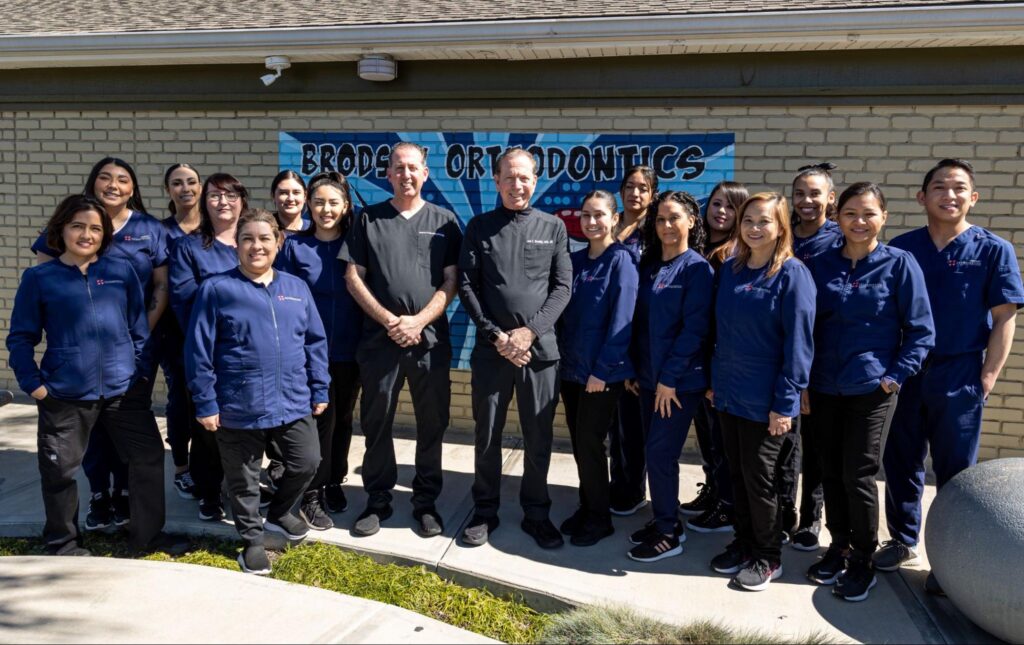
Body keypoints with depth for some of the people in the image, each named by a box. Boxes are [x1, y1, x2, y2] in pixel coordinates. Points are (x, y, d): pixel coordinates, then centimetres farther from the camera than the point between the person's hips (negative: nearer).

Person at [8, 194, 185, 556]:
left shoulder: (122, 270, 4)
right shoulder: (39, 278, 0)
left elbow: (139, 326, 7)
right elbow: (21, 337, 1)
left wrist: (141, 371, 2)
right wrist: (32, 383, -7)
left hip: (123, 390, 2)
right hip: (64, 395, -1)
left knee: (149, 458, 7)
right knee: (59, 470, 11)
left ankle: (147, 535, 24)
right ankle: (62, 544, 32)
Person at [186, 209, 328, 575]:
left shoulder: (296, 288, 5)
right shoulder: (217, 290, -7)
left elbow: (315, 342, 9)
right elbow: (198, 351, -7)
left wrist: (319, 389, 6)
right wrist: (205, 403, -9)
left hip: (293, 403, 3)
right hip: (238, 408, -3)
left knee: (306, 463, 11)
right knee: (243, 479, 11)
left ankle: (278, 514, 39)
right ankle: (252, 540, 33)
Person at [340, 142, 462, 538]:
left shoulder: (444, 221, 7)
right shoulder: (368, 219, 8)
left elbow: (451, 282, 1)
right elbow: (353, 278, 3)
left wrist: (418, 321, -11)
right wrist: (388, 320, -8)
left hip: (430, 338, 0)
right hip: (379, 338, 0)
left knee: (432, 423, 6)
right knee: (376, 421, 8)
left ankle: (426, 502, 21)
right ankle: (378, 500, 23)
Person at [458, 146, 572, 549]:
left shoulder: (553, 227, 6)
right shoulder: (479, 227, 6)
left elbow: (563, 287, 1)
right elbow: (466, 286, 1)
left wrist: (530, 330, -12)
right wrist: (496, 335, -10)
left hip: (540, 348, 0)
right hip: (491, 348, 0)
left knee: (539, 438, 7)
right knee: (487, 435, 9)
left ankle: (536, 514, 23)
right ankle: (485, 512, 25)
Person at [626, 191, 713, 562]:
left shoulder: (697, 268, -9)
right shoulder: (648, 267, 11)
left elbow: (694, 328, -15)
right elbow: (640, 323, 12)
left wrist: (670, 378, -17)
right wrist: (634, 370, 6)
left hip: (680, 381, -6)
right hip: (649, 378, 7)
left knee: (660, 454, -3)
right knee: (655, 452, 12)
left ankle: (668, 534, 12)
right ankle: (665, 522, 27)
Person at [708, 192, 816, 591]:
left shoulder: (792, 274, -12)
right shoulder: (729, 270, 6)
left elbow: (799, 342, -15)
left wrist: (785, 402, -17)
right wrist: (713, 380, 11)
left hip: (765, 401, -5)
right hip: (728, 394, 6)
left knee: (759, 477, 6)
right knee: (736, 473, 15)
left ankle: (768, 557, 24)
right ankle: (743, 543, 33)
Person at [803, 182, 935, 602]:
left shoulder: (900, 264, -6)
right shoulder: (820, 265, 3)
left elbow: (921, 331, -4)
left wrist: (895, 376, -10)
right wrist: (802, 381, 5)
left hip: (872, 389, -3)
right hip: (824, 388, 4)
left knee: (858, 476, 0)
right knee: (831, 473, 12)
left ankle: (862, 560, 18)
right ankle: (838, 547, 30)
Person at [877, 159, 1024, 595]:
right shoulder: (900, 248, 2)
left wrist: (988, 376, -9)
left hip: (959, 378, -2)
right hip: (904, 373, 3)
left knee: (955, 472, 8)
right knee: (900, 462, 11)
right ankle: (903, 540, 30)